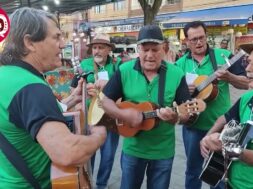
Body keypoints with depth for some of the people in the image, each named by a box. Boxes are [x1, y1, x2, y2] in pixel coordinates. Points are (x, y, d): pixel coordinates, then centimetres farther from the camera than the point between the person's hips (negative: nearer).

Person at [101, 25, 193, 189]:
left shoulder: (177, 75, -9)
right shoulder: (124, 71, -8)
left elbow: (187, 113, -8)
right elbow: (105, 100, -5)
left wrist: (175, 117, -30)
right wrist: (123, 115, -23)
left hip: (163, 151, 0)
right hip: (132, 148, 0)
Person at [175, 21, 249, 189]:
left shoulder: (224, 56, -5)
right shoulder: (180, 64, 0)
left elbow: (245, 84, -3)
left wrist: (228, 77, -24)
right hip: (193, 125, 1)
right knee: (193, 169, 17)